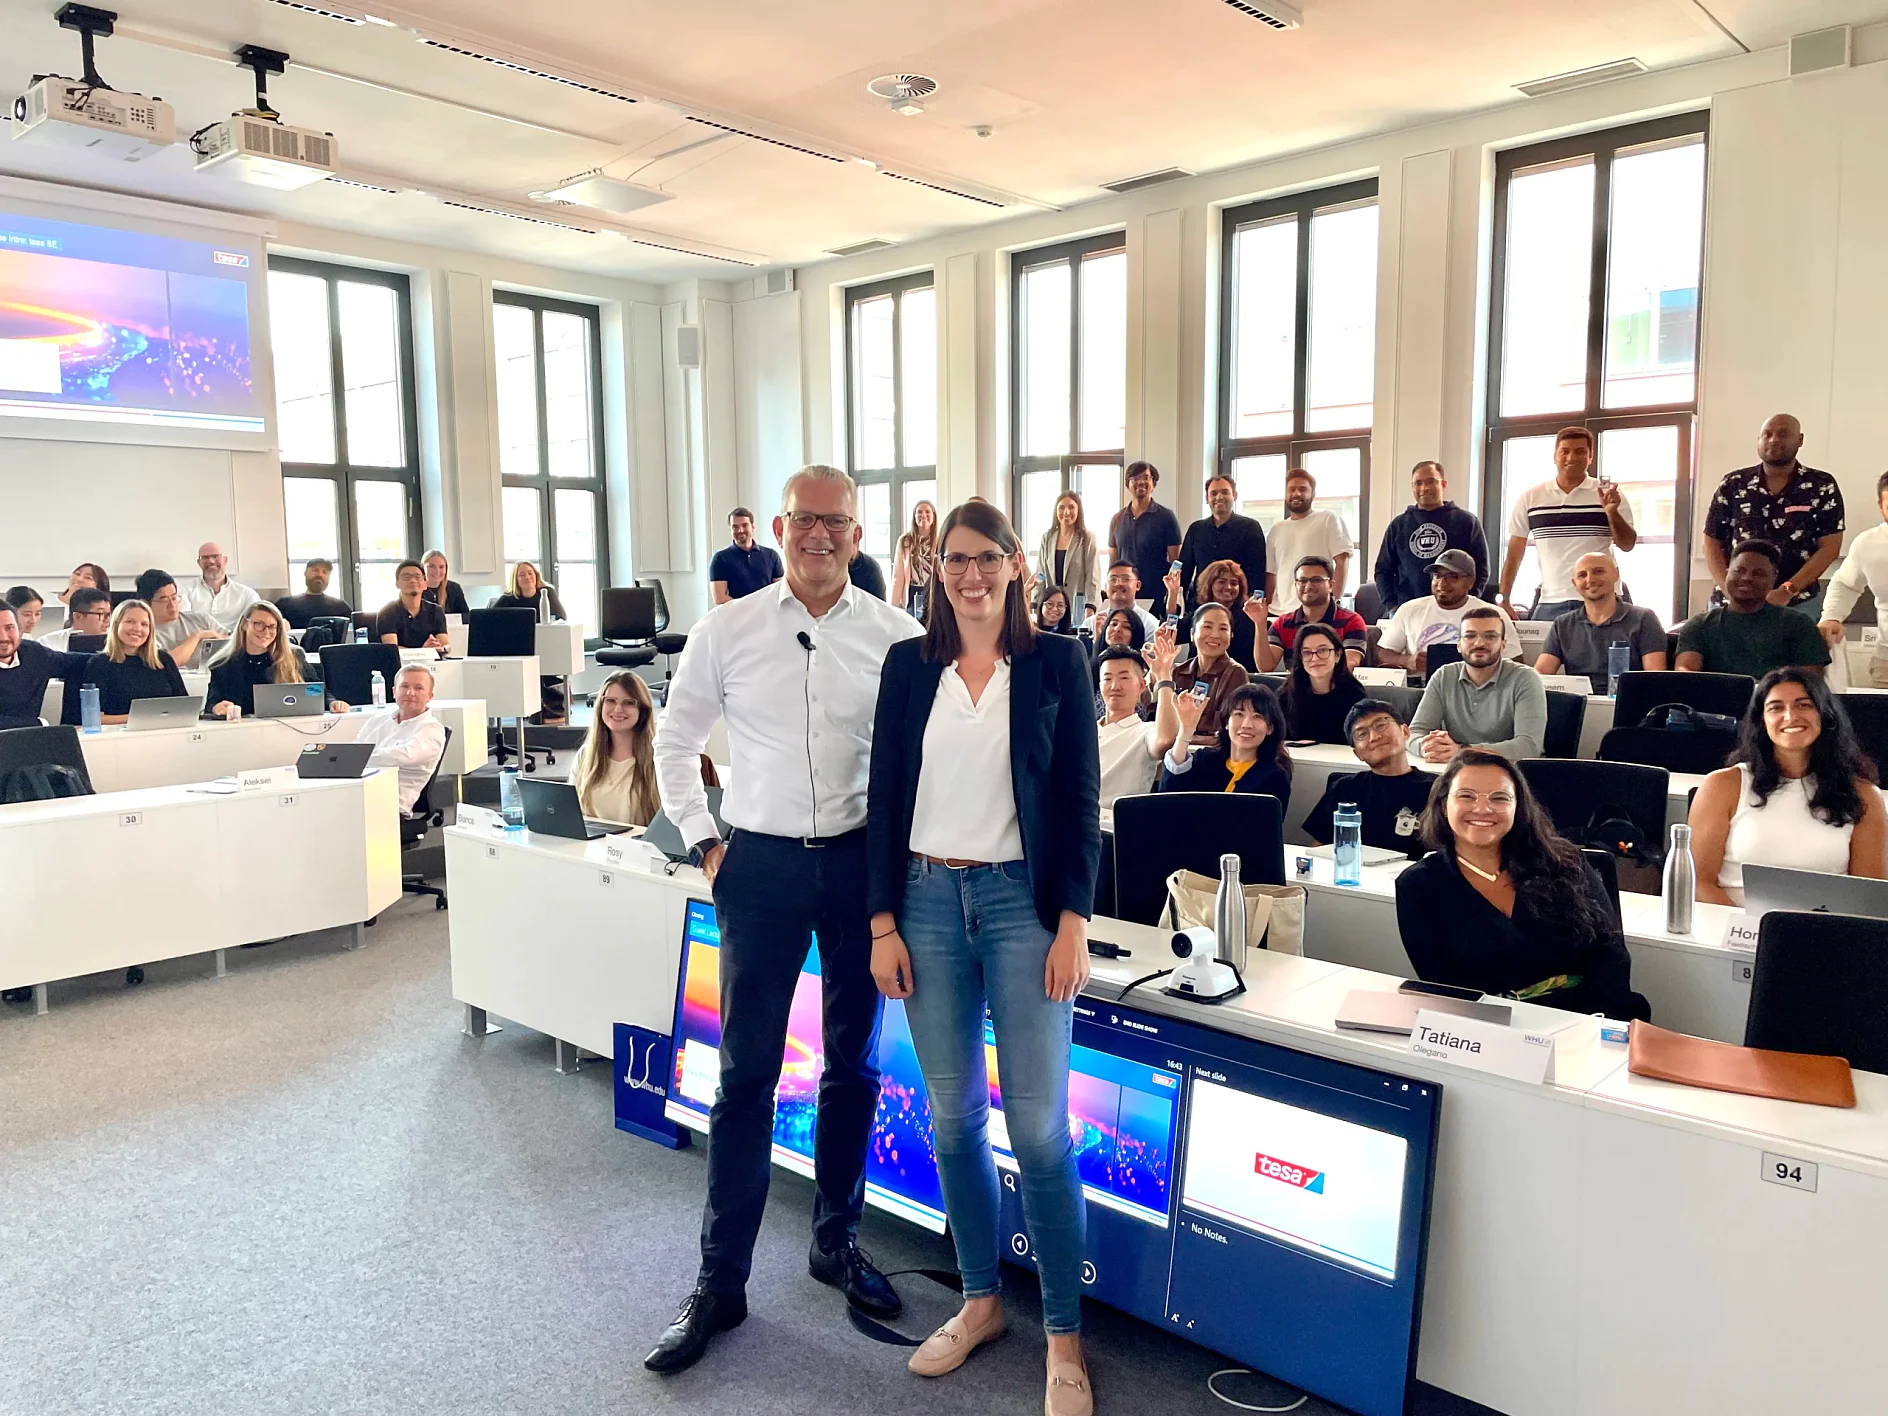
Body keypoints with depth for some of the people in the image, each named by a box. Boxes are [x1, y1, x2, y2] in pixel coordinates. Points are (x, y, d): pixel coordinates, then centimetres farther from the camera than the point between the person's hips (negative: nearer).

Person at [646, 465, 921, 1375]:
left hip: (861, 860, 1)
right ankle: (720, 1282, 20)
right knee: (746, 1075, 5)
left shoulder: (897, 636, -3)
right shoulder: (727, 630, -1)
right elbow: (675, 740, 9)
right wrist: (702, 842, 4)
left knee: (853, 1067, 14)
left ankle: (837, 1241, 35)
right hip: (761, 864, 0)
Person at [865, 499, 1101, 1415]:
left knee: (1038, 1125, -2)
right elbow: (886, 797, 5)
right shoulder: (909, 665, 6)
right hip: (927, 901, 3)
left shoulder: (1054, 663, -1)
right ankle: (980, 1297, 30)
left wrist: (1072, 920, -7)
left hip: (1022, 901, -3)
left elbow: (1080, 799, -1)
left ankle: (1064, 1334, 15)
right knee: (952, 1117, 11)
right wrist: (883, 922, 1)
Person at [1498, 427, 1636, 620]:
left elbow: (1627, 545, 1)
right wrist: (1504, 600, 0)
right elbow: (1514, 553, 7)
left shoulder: (1607, 495, 2)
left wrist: (1612, 513, -16)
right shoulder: (1530, 499, 6)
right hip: (1550, 604, 1)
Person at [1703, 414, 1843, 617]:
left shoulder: (1822, 486, 3)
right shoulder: (1732, 485, 5)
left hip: (1797, 605, -1)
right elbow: (1712, 543, 5)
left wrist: (1787, 591, -14)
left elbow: (1830, 547, -1)